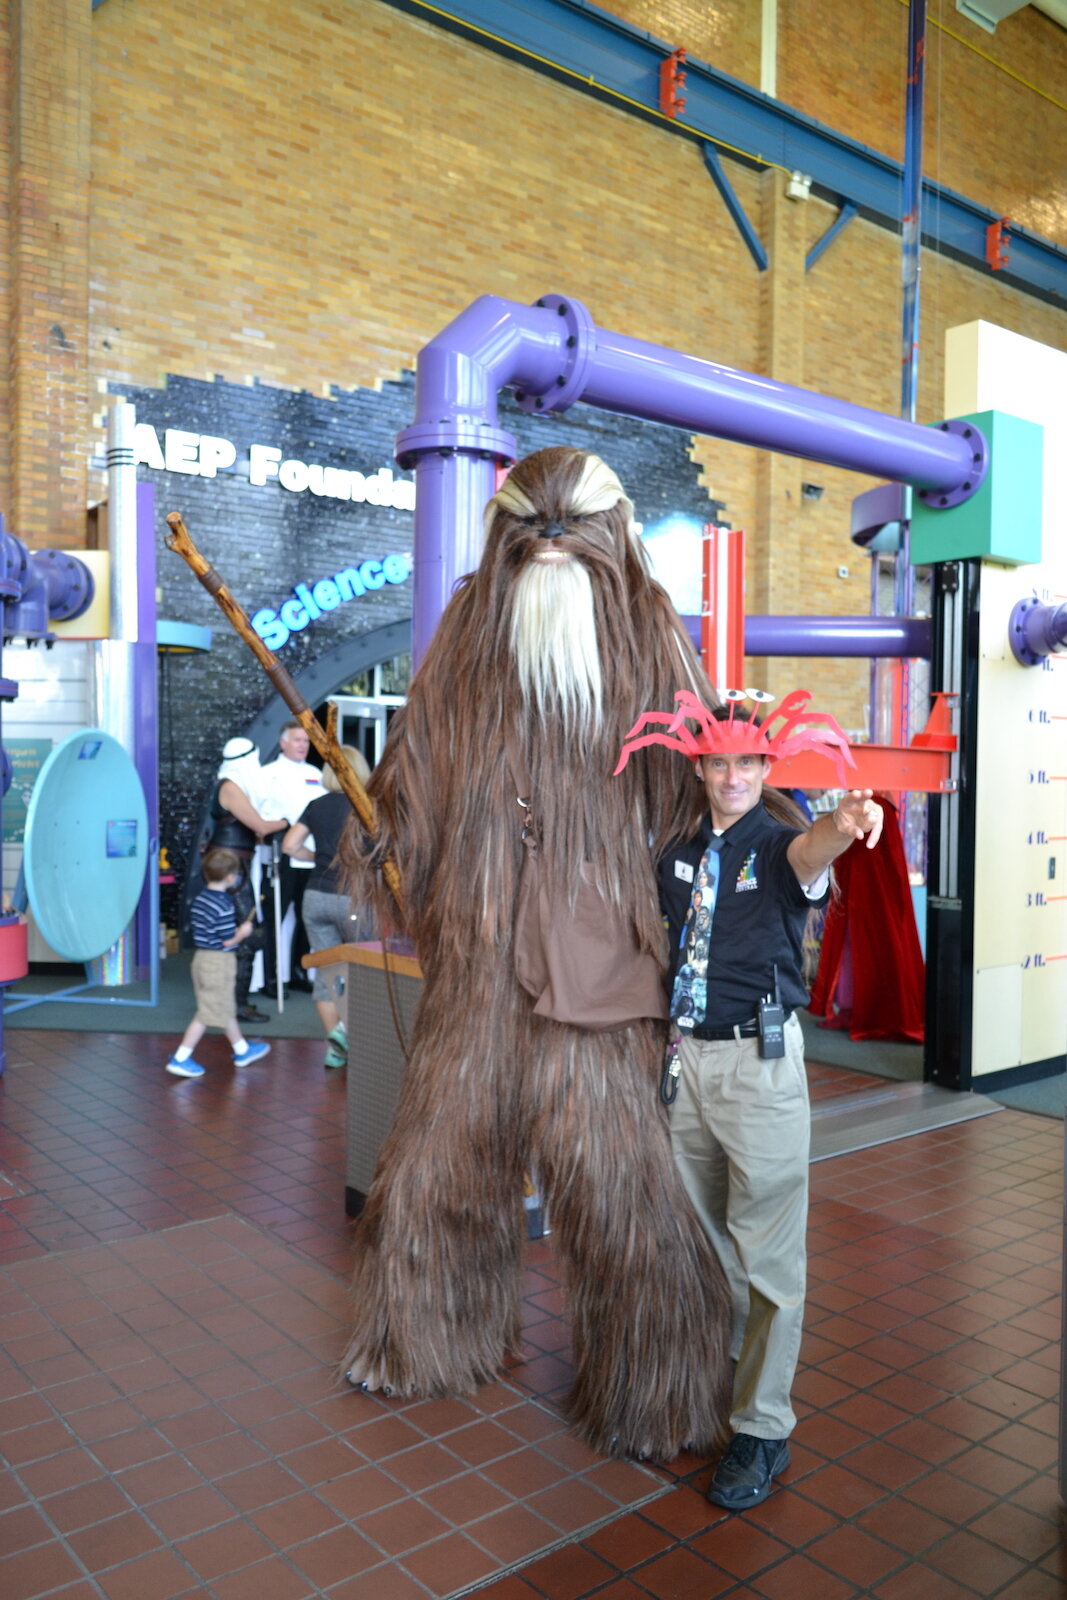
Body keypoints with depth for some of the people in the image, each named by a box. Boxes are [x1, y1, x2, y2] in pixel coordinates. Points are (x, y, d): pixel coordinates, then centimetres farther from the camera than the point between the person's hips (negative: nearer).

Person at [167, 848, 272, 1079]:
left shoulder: (201, 898, 5)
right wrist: (243, 931, -2)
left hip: (202, 957, 10)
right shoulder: (223, 905, -22)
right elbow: (229, 940, -21)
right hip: (218, 963, -10)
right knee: (208, 1014, -2)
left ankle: (242, 1050, 36)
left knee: (227, 1008, 21)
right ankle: (180, 1059, 0)